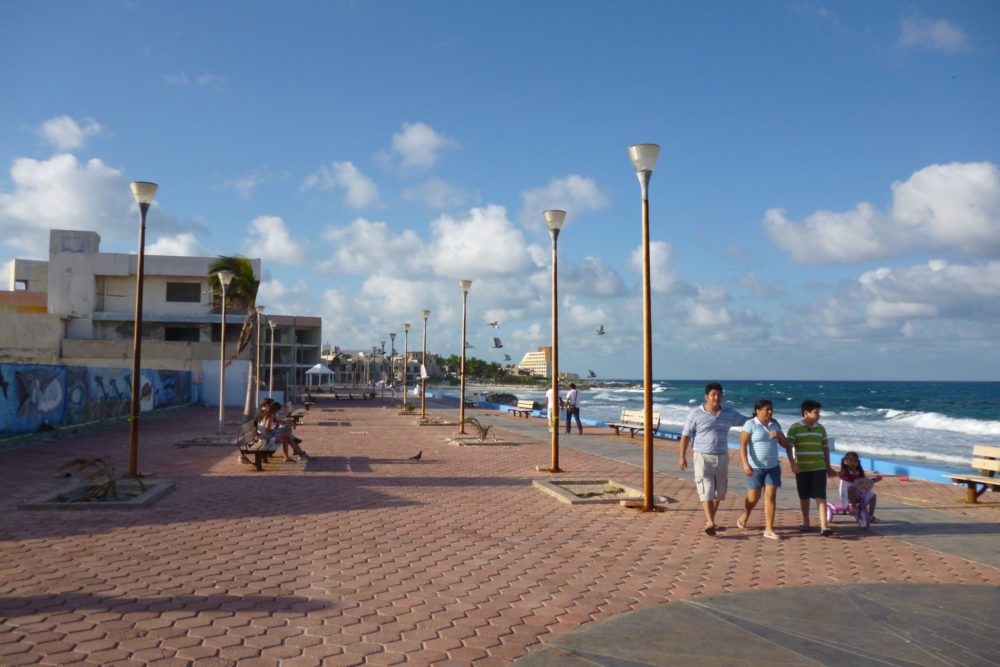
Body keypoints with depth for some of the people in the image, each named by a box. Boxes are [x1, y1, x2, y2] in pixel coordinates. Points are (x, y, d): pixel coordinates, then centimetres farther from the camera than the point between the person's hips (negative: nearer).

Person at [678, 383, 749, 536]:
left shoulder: (729, 414, 4)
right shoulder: (696, 414, -7)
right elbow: (686, 435, -6)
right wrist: (682, 456, -10)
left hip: (722, 457, 5)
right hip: (703, 457, -5)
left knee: (719, 492, 11)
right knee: (706, 491, -12)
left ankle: (709, 520, 27)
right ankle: (711, 524, -18)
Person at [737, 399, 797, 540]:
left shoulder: (775, 425, 8)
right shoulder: (750, 424, -10)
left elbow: (785, 444, 10)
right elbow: (743, 445, -16)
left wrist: (779, 435, -11)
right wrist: (745, 464, -27)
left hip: (773, 467, 5)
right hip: (755, 467, -4)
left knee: (771, 496, -2)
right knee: (753, 497, 4)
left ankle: (769, 529, 1)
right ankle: (744, 516, 34)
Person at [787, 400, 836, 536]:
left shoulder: (820, 428, 6)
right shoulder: (795, 428, -6)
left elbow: (825, 448, 14)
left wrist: (828, 467, 16)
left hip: (819, 468, 2)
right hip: (802, 468, -2)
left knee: (821, 496, -7)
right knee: (804, 497, 11)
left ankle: (823, 526, -11)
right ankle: (805, 523, 27)